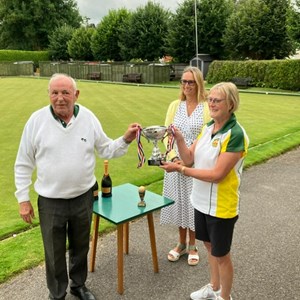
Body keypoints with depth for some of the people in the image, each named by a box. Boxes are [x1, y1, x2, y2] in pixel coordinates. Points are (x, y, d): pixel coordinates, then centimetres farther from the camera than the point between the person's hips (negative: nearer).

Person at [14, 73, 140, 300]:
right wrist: (23, 199, -4)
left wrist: (125, 140, -14)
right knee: (54, 253, 13)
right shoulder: (37, 120, -10)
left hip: (83, 197, 2)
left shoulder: (89, 118, -5)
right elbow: (24, 164, -4)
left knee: (80, 247, 21)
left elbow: (106, 150, 3)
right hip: (50, 201, -2)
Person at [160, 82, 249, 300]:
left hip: (221, 205, -7)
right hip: (202, 200, 8)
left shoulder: (235, 135, -23)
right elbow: (189, 159, -1)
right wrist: (179, 139, -18)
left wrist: (181, 170, -24)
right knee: (210, 246, 24)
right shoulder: (209, 127, 1)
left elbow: (217, 174, -26)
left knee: (221, 254, 11)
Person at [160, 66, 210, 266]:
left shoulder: (207, 108, -8)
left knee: (194, 204, 8)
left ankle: (192, 246, 29)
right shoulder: (175, 106, 5)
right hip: (176, 163, 4)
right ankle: (182, 243, 33)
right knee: (178, 203, 14)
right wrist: (174, 158, -10)